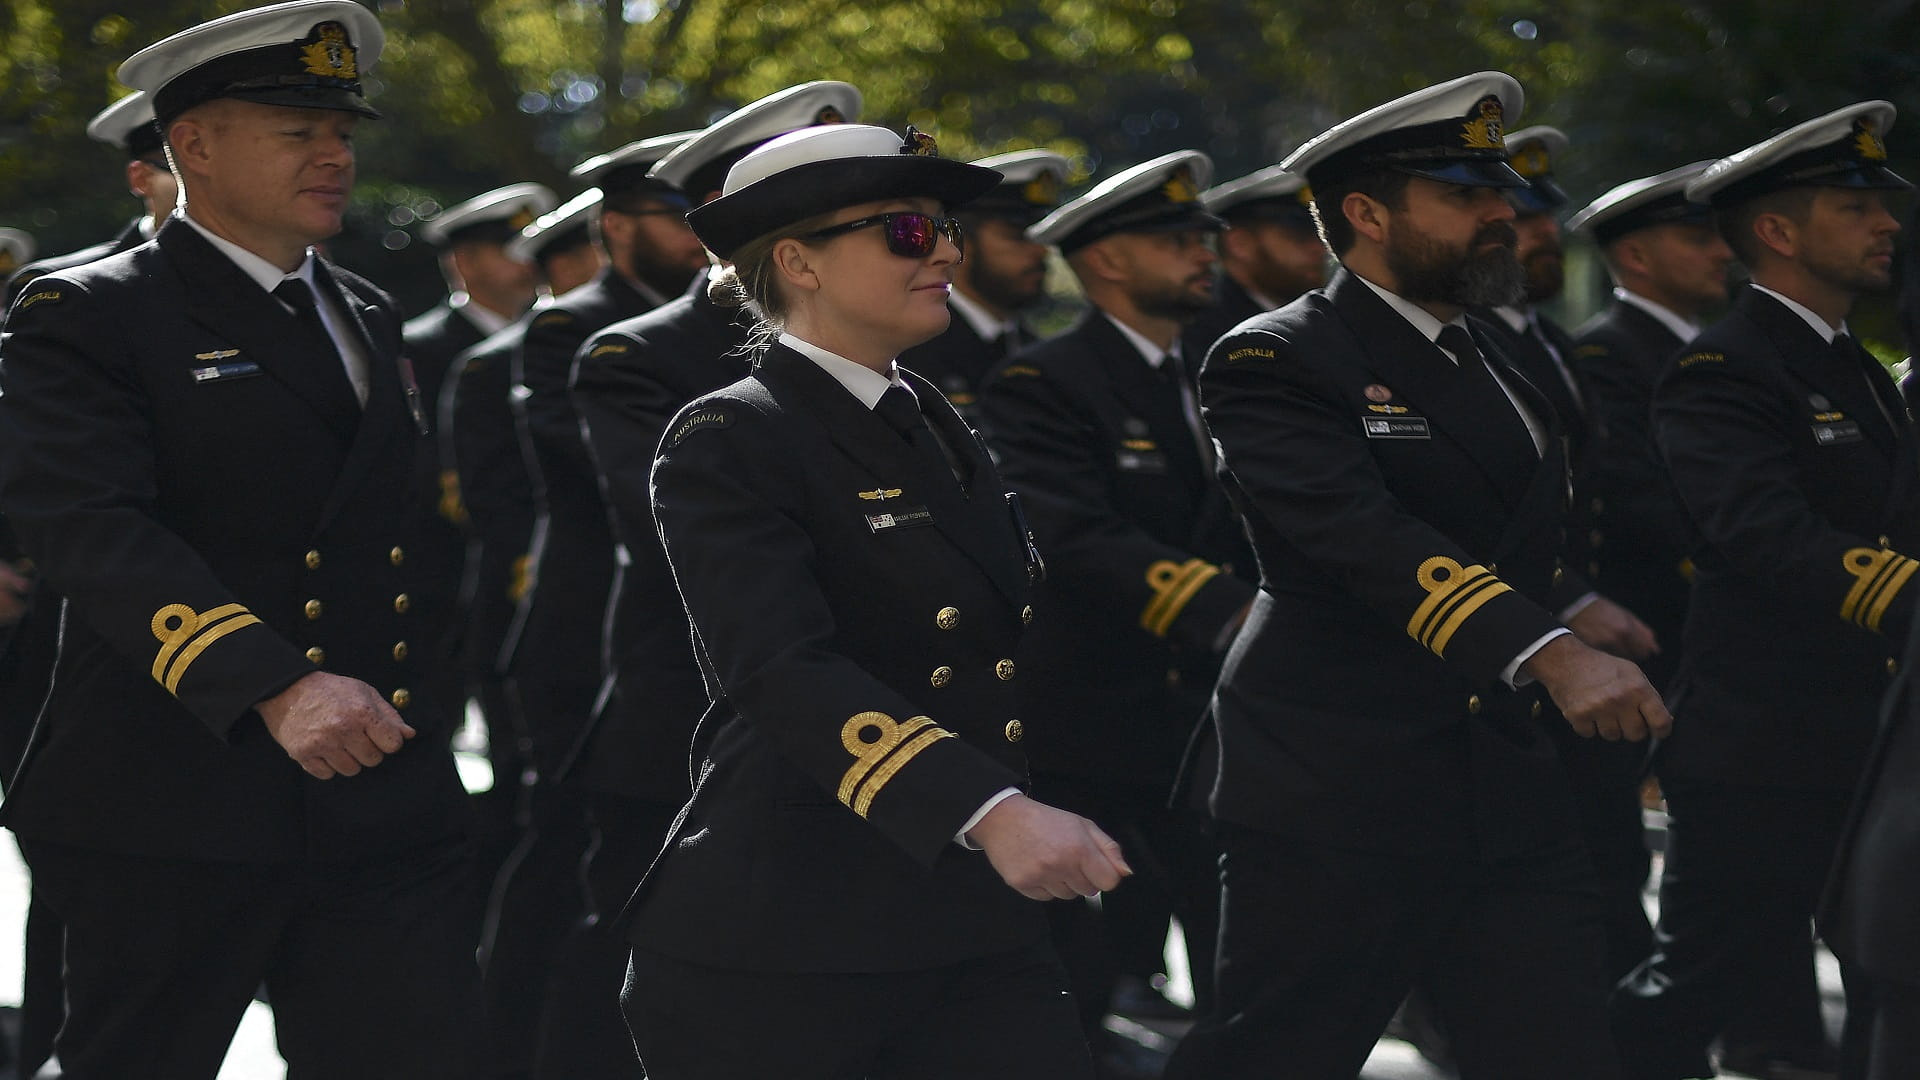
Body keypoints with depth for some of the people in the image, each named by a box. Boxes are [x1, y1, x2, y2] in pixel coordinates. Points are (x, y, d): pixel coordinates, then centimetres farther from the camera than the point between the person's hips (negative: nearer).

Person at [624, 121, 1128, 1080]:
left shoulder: (934, 424, 16)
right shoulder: (726, 446, -10)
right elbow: (786, 671, -25)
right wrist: (990, 813, -36)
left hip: (978, 930, 7)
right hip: (779, 955, -7)